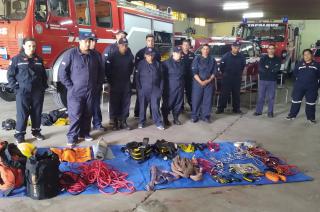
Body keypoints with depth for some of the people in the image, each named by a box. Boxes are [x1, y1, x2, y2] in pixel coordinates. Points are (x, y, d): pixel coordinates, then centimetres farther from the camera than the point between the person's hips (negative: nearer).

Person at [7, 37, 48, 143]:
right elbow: (10, 75, -2)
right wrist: (15, 88, -9)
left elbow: (44, 75, 18)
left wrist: (44, 86, 9)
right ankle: (19, 135, 11)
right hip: (22, 92, -4)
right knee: (22, 114, 0)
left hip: (38, 92, 4)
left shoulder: (39, 60, 10)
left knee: (37, 113, 11)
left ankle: (36, 131, 25)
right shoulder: (17, 59, -3)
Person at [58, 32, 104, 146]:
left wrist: (98, 84, 13)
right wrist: (70, 86, -9)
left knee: (87, 114, 12)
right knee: (75, 115, -4)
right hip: (76, 92, -4)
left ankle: (84, 133, 26)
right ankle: (72, 137, 6)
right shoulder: (71, 54, -7)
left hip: (90, 92, 5)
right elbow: (62, 72, -8)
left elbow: (100, 71, 20)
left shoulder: (94, 55, 7)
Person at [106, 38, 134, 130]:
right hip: (115, 84, -3)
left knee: (126, 103, 5)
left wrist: (128, 76, 13)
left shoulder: (130, 56, 2)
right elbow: (108, 70, -5)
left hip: (127, 84, 3)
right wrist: (111, 80, -2)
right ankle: (115, 122, 10)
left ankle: (123, 121, 15)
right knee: (115, 103, 1)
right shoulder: (113, 56, -7)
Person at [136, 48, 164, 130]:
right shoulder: (141, 64, 0)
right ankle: (141, 122, 24)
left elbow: (161, 77, 8)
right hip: (143, 89, 0)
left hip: (155, 89, 1)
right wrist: (139, 88, -5)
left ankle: (158, 123, 9)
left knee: (155, 107, -1)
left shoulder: (157, 64, 4)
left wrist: (161, 89, 3)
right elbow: (137, 77, 1)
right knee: (143, 107, 8)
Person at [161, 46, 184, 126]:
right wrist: (164, 86, -7)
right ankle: (165, 119, 14)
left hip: (180, 87, 6)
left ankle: (176, 118, 23)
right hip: (170, 88, -5)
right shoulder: (167, 63, -7)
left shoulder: (181, 63, 11)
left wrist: (182, 84, 15)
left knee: (178, 103, 9)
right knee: (168, 103, 0)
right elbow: (163, 75, -7)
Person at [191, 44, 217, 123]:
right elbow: (194, 72, -6)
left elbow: (214, 72, 5)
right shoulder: (197, 59, 0)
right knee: (196, 99, 0)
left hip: (209, 83, 2)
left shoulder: (212, 60, 7)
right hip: (198, 82, -2)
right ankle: (195, 116, 11)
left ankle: (205, 116, 14)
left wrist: (209, 80, -11)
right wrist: (200, 81, -16)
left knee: (208, 99, 3)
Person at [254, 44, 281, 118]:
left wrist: (267, 68, -8)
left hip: (272, 81, 0)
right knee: (261, 96, 4)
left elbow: (277, 69, -10)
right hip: (262, 80, 0)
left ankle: (270, 112, 11)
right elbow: (260, 68, -10)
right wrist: (271, 70, -11)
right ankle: (258, 111, 12)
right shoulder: (263, 58, 5)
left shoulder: (277, 59, 5)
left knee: (271, 97, 3)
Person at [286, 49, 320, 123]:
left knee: (311, 102, 7)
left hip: (312, 87, 0)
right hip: (299, 86, 0)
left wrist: (313, 79, -2)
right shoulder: (299, 64, 4)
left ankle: (311, 117, 18)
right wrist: (300, 78, -2)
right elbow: (295, 73, 7)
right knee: (296, 101, 4)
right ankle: (292, 115, 15)